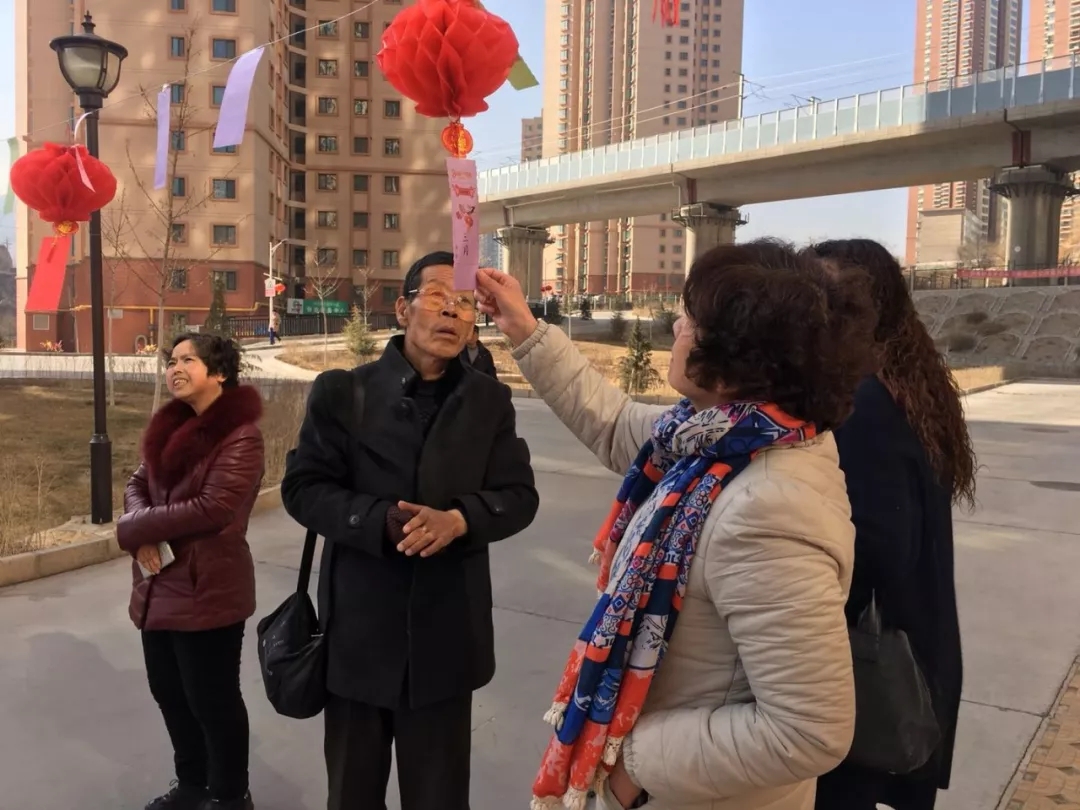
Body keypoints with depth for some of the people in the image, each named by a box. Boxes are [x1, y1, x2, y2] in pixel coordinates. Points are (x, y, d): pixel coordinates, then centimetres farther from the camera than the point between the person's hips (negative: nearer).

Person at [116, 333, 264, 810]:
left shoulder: (240, 435, -16)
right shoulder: (170, 427, 11)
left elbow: (213, 507, -24)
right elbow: (138, 485, 10)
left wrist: (134, 528, -15)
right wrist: (145, 535, -11)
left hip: (208, 589, -8)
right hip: (160, 585, 8)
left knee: (212, 698, 6)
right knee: (168, 690, 19)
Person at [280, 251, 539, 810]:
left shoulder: (489, 400, 1)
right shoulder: (343, 391, -3)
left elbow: (519, 496, -2)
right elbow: (302, 488, -6)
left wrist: (458, 520, -22)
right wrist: (382, 520, -23)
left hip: (446, 632, 1)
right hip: (358, 629, 0)